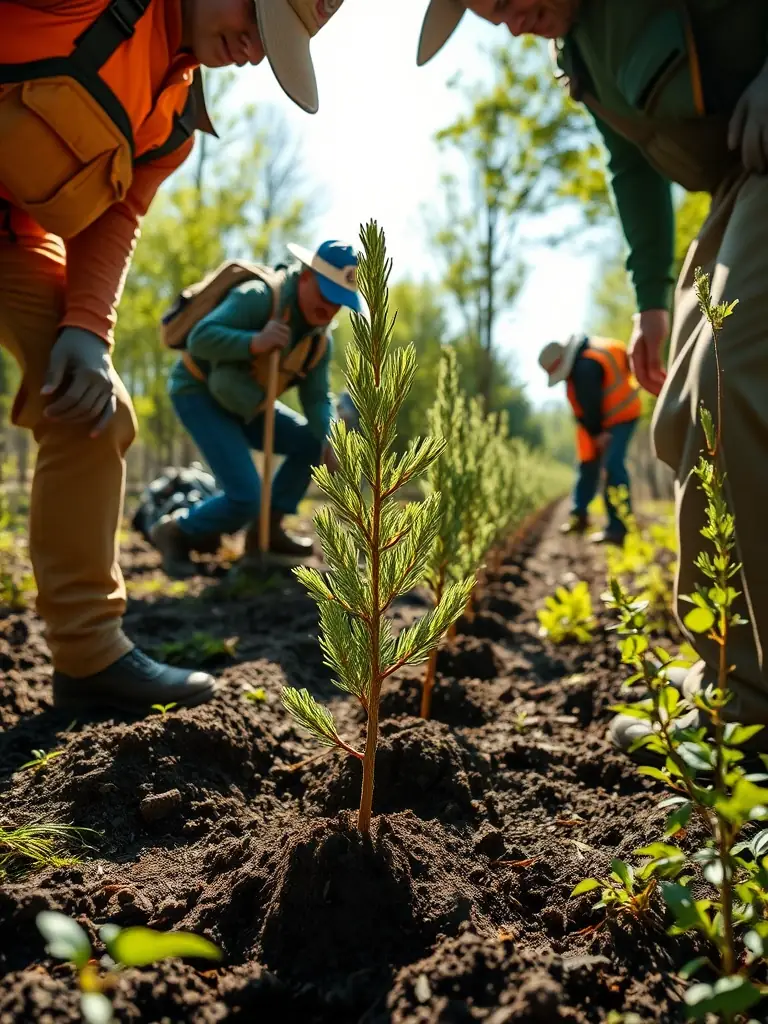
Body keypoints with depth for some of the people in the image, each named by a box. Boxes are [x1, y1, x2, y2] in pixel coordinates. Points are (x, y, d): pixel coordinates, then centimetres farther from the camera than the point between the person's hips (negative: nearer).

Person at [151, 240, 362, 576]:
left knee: (311, 443, 7)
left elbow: (317, 398, -1)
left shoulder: (320, 340, -1)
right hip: (198, 394, -8)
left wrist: (329, 443, -19)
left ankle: (267, 530, 15)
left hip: (238, 403, 9)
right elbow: (200, 339, -31)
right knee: (245, 499, -18)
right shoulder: (258, 296, -25)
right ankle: (175, 532, 7)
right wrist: (255, 342, -44)